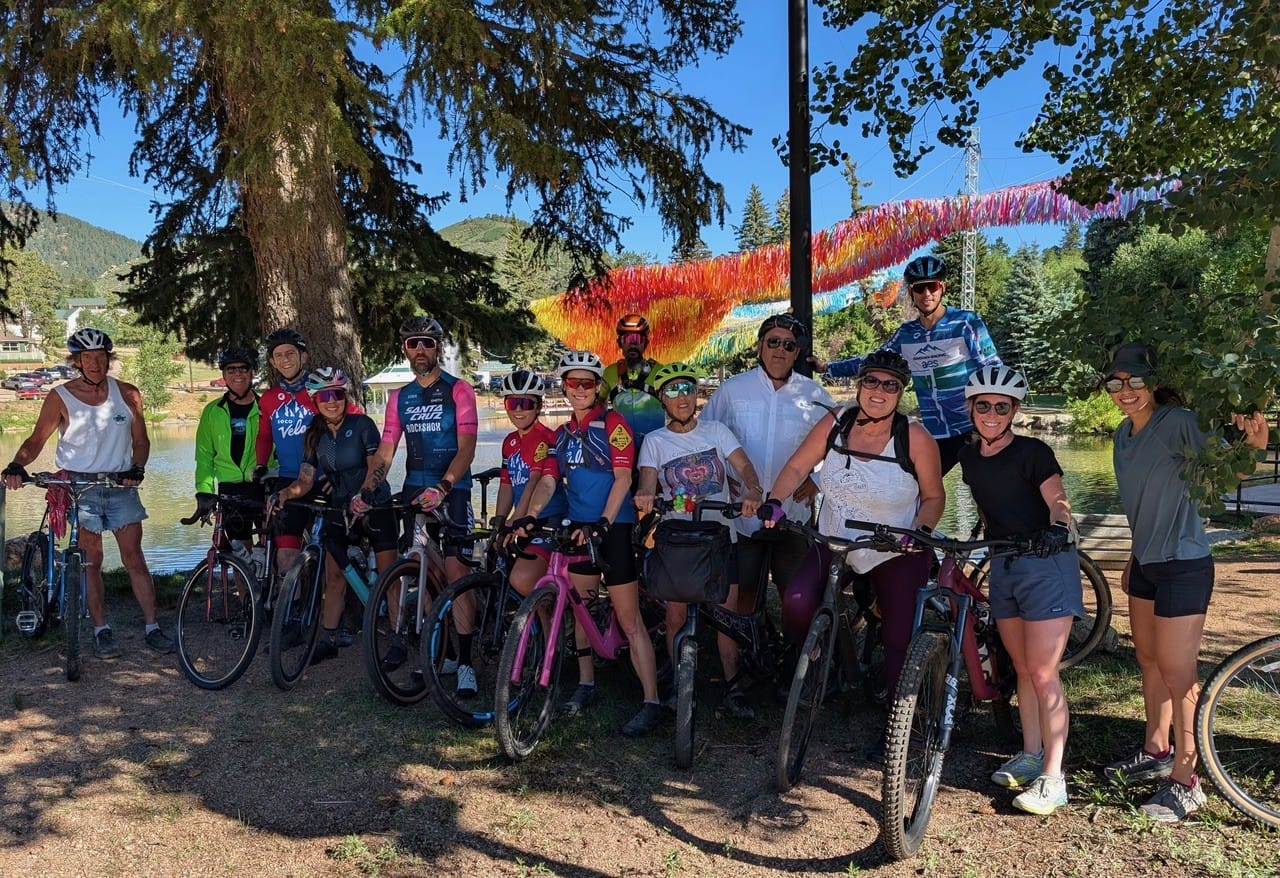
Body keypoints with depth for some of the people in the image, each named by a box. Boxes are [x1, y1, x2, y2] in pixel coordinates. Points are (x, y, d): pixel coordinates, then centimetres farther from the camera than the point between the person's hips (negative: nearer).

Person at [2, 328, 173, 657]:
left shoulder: (127, 394, 2)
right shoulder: (60, 398, -4)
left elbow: (141, 440, 5)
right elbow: (37, 440, -10)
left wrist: (136, 469, -12)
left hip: (121, 484, 1)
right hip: (80, 486, -1)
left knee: (134, 559, 1)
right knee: (91, 561, 3)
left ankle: (152, 627, 5)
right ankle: (102, 631, 12)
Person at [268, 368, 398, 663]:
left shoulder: (362, 424, -11)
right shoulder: (313, 436, 2)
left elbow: (376, 466, -21)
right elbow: (305, 480, -4)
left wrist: (364, 494, -38)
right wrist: (284, 493, -25)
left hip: (374, 504, -4)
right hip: (338, 508, 4)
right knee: (334, 577, 4)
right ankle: (328, 640, 13)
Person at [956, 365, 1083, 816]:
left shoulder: (1033, 452, -10)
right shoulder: (969, 457, 8)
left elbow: (1058, 501, -18)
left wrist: (1056, 529, -37)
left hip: (1045, 563, -6)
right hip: (1003, 566, 6)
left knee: (1043, 673, -7)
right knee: (1022, 669, 13)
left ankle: (1053, 778, -1)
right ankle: (1030, 755, 25)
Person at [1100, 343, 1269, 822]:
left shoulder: (1177, 423, -17)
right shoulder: (1124, 434, 7)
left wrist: (1250, 437, -58)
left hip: (1183, 566, -8)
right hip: (1146, 562, 8)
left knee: (1177, 672, -3)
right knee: (1149, 660, 18)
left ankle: (1185, 781, 8)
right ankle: (1156, 751, 35)